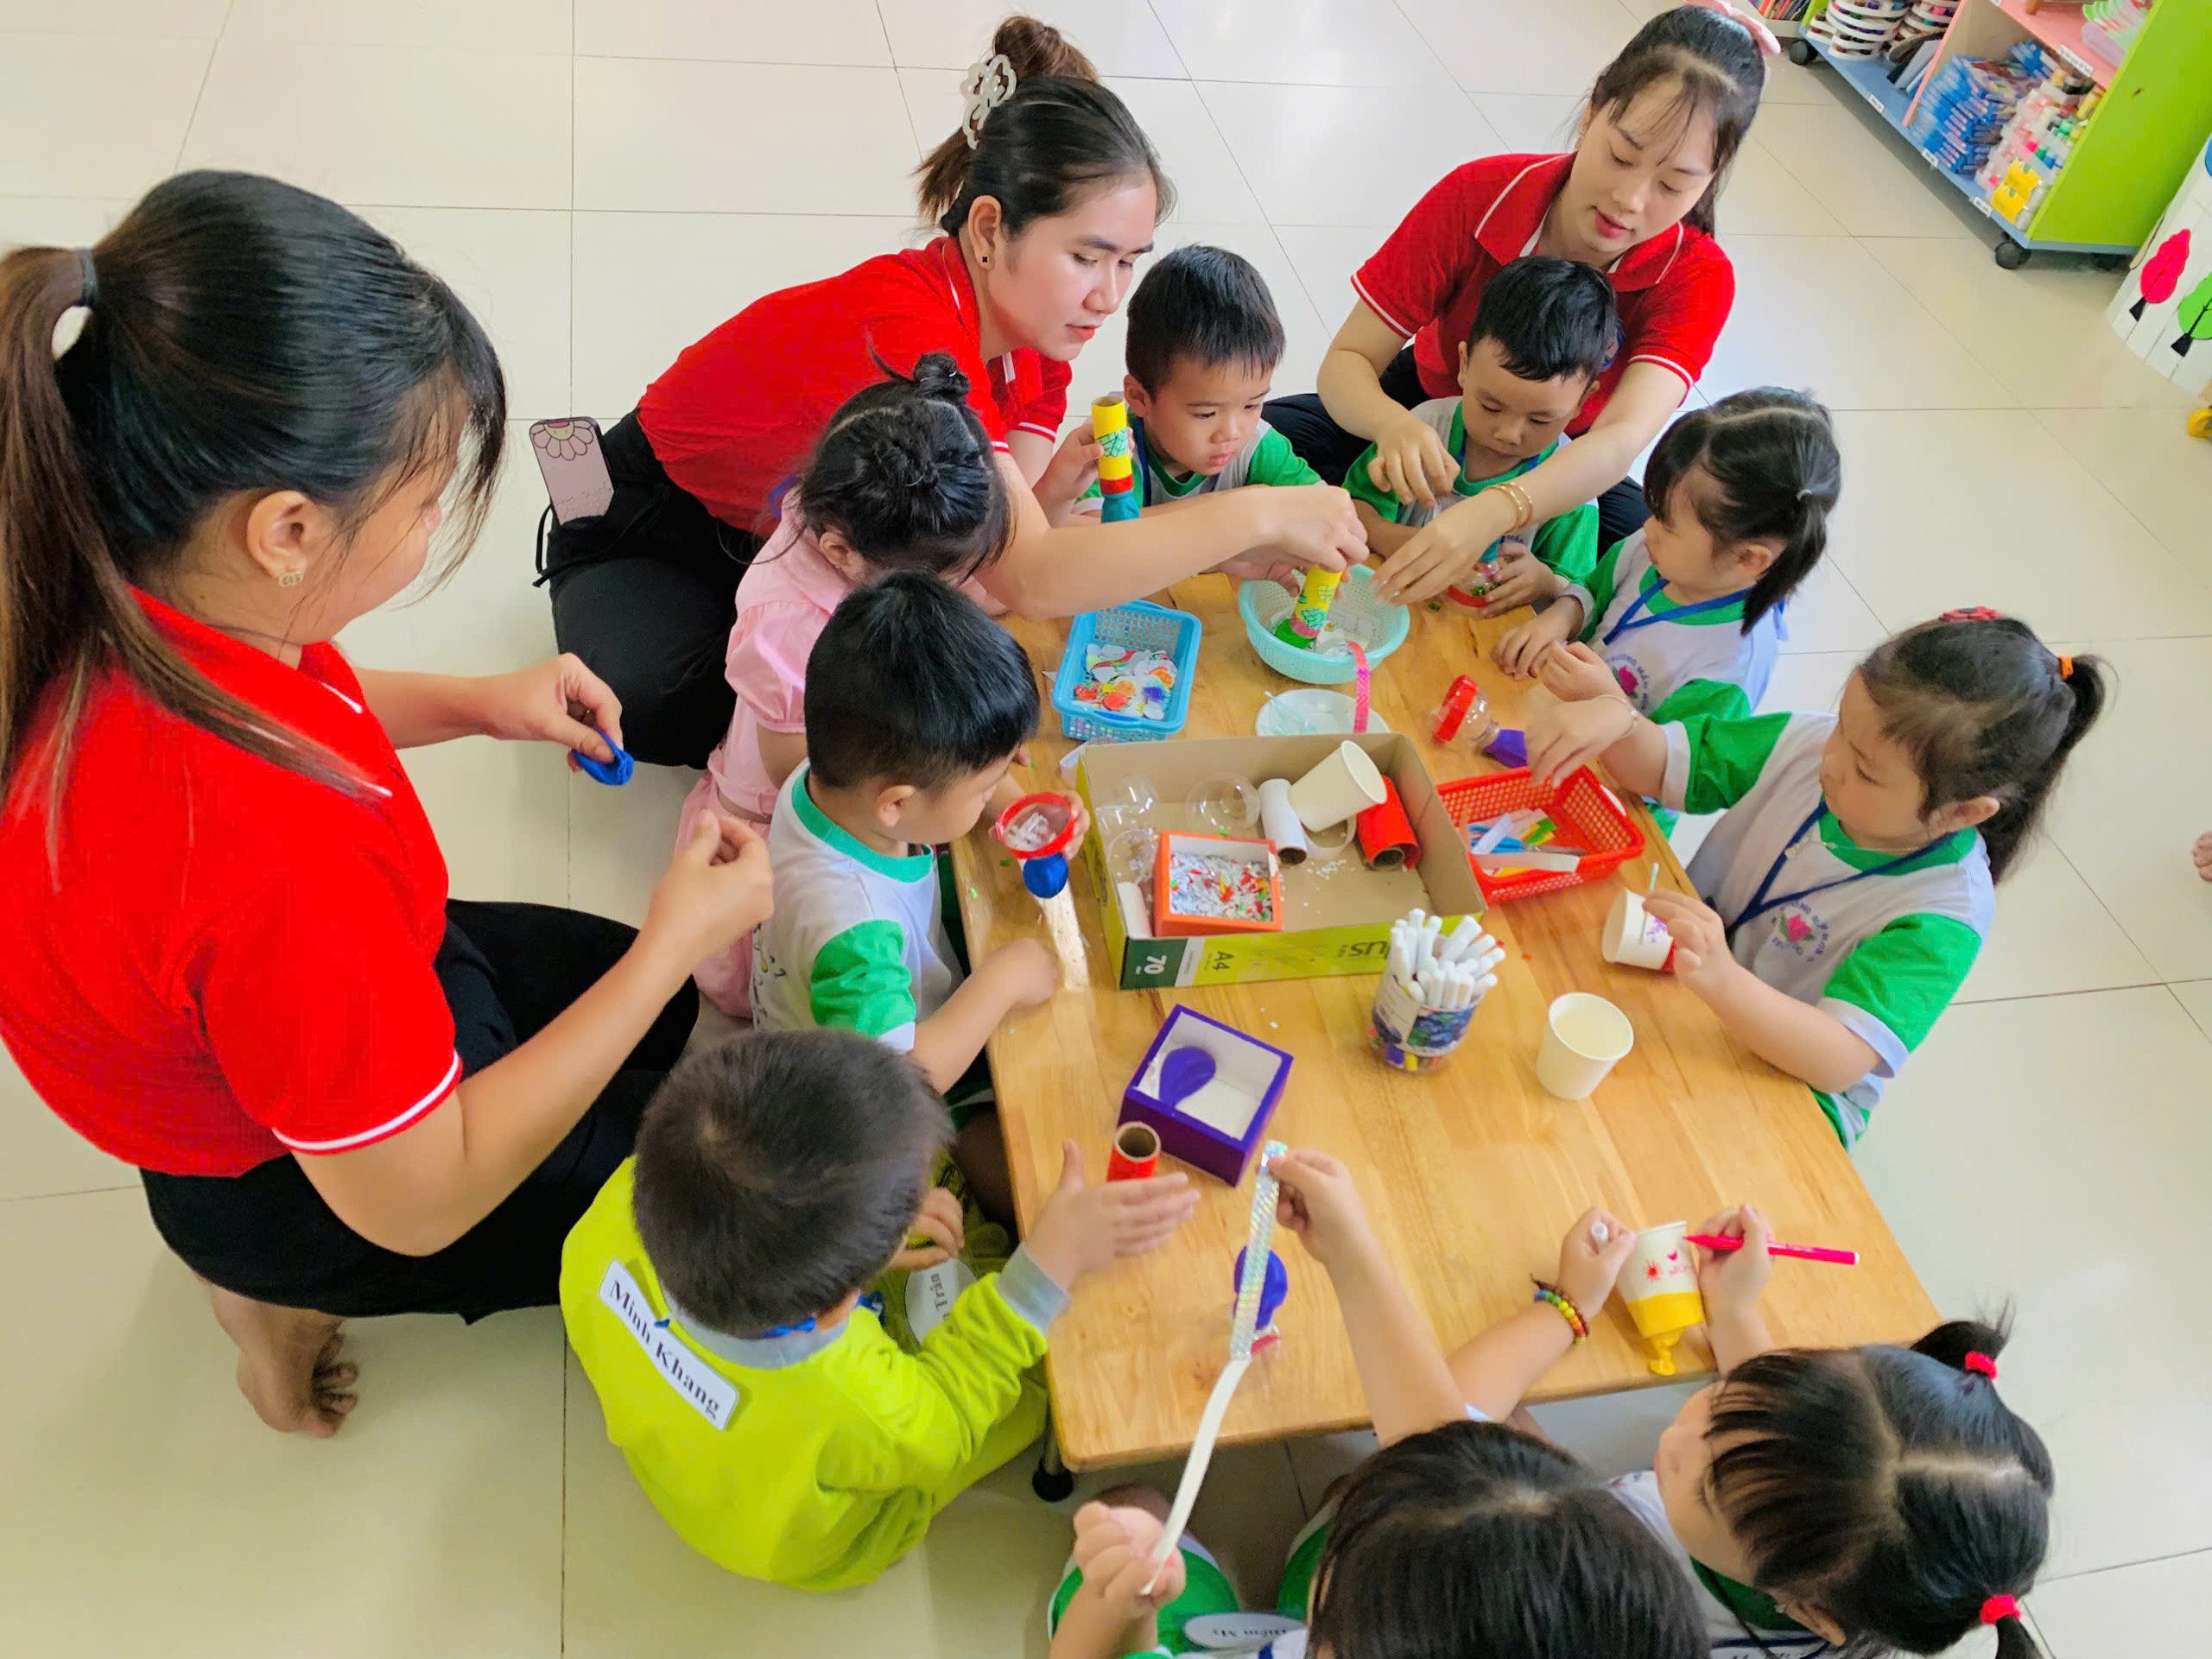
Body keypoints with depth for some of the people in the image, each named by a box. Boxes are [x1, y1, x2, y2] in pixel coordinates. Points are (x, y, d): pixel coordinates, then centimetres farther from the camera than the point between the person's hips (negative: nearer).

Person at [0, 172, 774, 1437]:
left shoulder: (111, 601, -21)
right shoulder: (271, 855, -46)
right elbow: (418, 1200, -29)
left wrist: (476, 702, -7)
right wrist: (680, 937, -24)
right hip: (310, 1189, -7)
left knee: (707, 1020, 25)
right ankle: (291, 1298, 14)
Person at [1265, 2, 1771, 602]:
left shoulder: (1695, 278, -24)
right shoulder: (1476, 197, -24)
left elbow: (1624, 437, -42)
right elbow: (1347, 361, -25)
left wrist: (1492, 513, -63)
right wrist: (1394, 426, -51)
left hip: (1564, 468, 1)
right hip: (1425, 420, -1)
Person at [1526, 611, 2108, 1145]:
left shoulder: (1942, 920, -27)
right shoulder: (1806, 744, -11)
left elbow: (1839, 1061, -37)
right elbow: (1658, 765, -4)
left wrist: (1720, 980, -55)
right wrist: (1616, 718, -29)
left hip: (1791, 1091, -5)